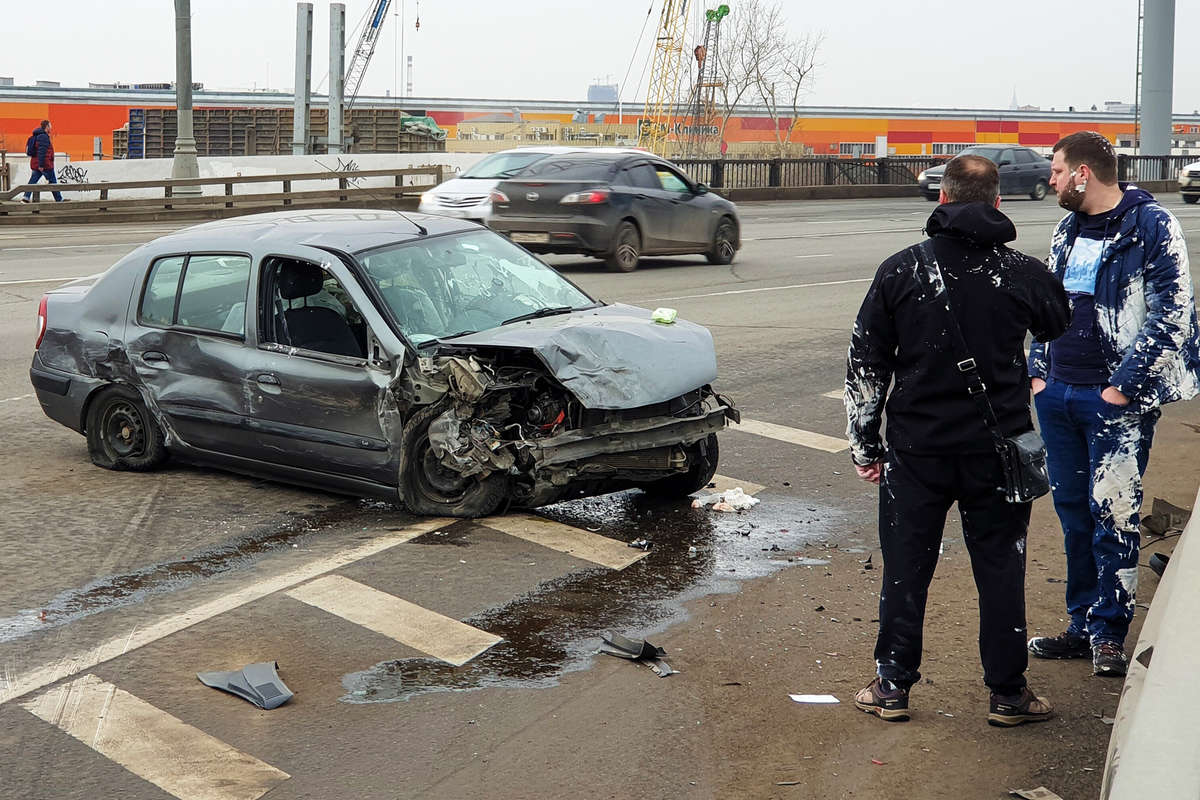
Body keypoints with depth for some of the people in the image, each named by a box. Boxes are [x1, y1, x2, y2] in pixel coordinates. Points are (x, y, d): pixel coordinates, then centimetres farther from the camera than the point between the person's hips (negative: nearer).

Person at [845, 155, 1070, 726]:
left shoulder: (900, 270, -4)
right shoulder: (1024, 273, -5)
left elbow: (865, 365, -1)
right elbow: (1058, 326, 18)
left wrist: (865, 444, 8)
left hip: (917, 448, 0)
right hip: (998, 447, 0)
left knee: (906, 567, 9)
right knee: (1000, 568, 10)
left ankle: (892, 687, 17)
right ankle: (1007, 693, 17)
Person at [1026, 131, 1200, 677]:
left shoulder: (1152, 227, -8)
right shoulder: (1068, 230, 14)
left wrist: (1123, 386, -14)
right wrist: (1039, 371, 10)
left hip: (1116, 401, -7)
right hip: (1057, 396, 7)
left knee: (1112, 515, -5)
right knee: (1073, 512, 11)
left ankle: (1109, 633, 6)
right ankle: (1083, 626, 21)